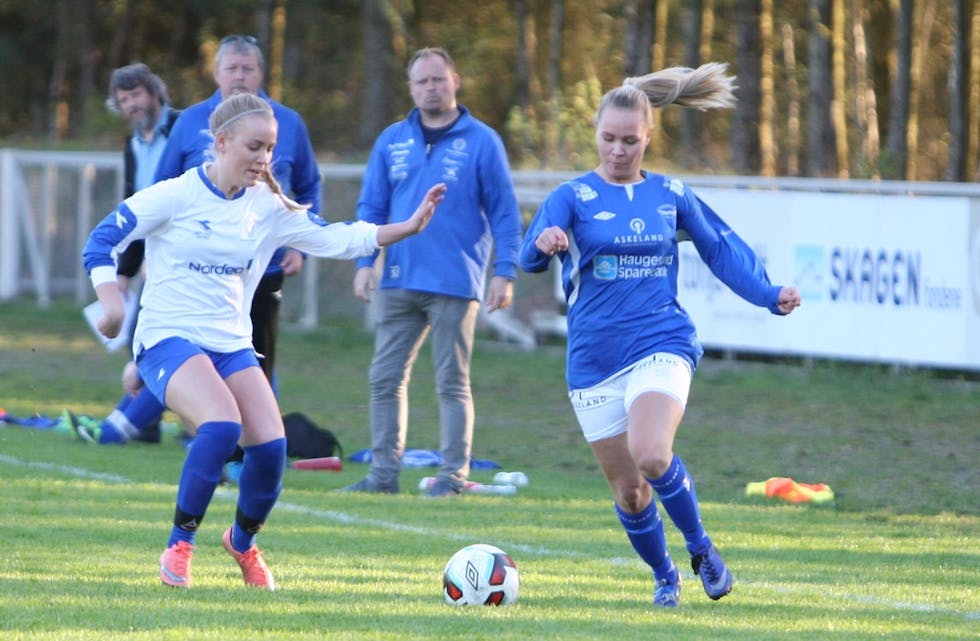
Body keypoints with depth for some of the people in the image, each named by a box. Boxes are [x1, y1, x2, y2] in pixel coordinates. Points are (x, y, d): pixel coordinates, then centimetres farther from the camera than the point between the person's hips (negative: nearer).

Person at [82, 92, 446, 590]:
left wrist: (408, 227, 0)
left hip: (232, 344, 5)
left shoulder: (269, 208, 8)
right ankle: (180, 544, -14)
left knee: (271, 445, -13)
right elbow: (102, 240, -6)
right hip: (168, 338, -5)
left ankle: (243, 541, 18)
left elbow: (335, 239, 9)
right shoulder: (176, 195, -7)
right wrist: (111, 301, -22)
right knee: (223, 425, -31)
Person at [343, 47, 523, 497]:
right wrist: (365, 262, 0)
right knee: (385, 379, 4)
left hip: (455, 285, -4)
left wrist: (504, 273, -8)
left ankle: (453, 475, 5)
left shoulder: (481, 142, 0)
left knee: (452, 383, 1)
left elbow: (504, 213, -1)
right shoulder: (392, 141, 10)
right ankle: (384, 472, 10)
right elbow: (371, 208, 13)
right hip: (399, 282, 4)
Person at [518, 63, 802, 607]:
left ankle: (700, 548, -5)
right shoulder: (572, 197, 0)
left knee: (650, 455, -27)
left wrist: (770, 296, 6)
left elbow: (722, 249, 19)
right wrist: (544, 244, -41)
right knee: (627, 490, 4)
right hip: (594, 359, 1)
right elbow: (531, 256, -17)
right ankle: (664, 576, 29)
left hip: (661, 345, -1)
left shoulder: (671, 195, 7)